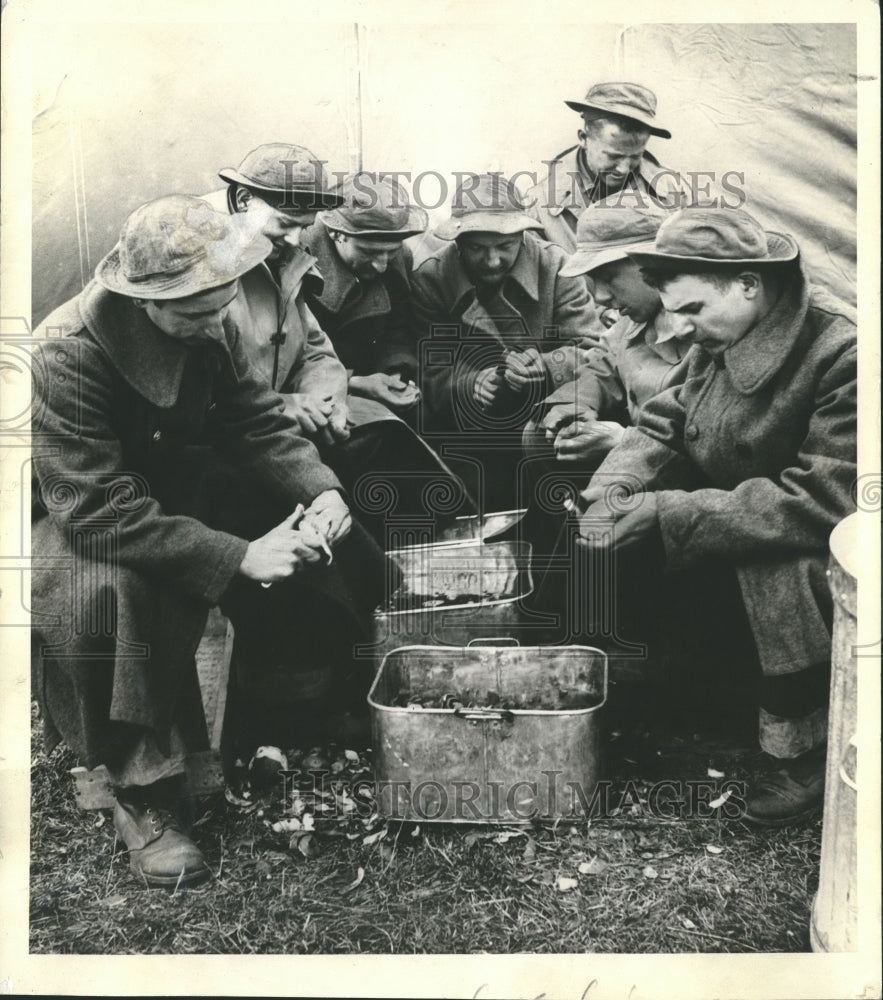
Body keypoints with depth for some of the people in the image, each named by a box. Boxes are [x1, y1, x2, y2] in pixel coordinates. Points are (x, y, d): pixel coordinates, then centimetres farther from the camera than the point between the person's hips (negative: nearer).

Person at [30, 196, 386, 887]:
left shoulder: (210, 324, -12)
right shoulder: (65, 354, -30)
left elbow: (258, 421, -5)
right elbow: (100, 510, -35)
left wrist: (320, 491, -25)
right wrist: (238, 557, -40)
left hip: (176, 488, 6)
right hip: (75, 521, -5)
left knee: (339, 552, -8)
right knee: (119, 594, -40)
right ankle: (144, 799, -19)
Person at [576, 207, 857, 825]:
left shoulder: (844, 353, -25)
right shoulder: (722, 339, -2)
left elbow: (824, 500, -31)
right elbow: (665, 425, 2)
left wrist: (668, 512, -33)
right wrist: (612, 490, -20)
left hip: (833, 545, -6)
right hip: (740, 515, 7)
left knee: (775, 565, -35)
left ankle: (803, 754, -13)